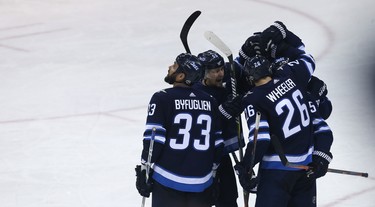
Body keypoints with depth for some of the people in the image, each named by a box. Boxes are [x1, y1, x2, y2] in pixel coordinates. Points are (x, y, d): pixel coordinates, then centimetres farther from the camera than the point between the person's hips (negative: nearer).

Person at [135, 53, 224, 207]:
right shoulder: (210, 102, 6)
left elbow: (153, 139, -12)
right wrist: (212, 173, 21)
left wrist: (143, 171, -3)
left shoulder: (162, 99, -8)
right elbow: (217, 144, 10)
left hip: (168, 182, -4)